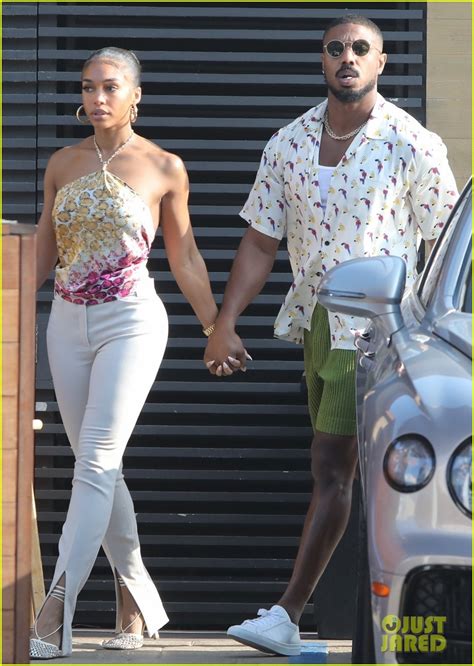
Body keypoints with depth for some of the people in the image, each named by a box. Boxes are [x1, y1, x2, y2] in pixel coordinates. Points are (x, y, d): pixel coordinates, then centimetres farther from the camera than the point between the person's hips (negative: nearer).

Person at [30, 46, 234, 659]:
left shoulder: (164, 168, 0)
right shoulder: (63, 164, 9)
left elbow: (185, 259, 9)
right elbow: (42, 252, 16)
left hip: (131, 321, -5)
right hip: (68, 323, 5)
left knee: (96, 462, -14)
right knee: (98, 467, 6)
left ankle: (55, 611, -22)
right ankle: (136, 600, 17)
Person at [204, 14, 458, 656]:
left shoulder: (412, 145, -8)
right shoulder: (288, 145, 6)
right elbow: (260, 242, 8)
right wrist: (225, 323, -1)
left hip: (374, 329, -6)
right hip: (314, 322, 6)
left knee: (332, 466, -12)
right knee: (337, 468, 10)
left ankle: (287, 616, -14)